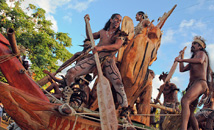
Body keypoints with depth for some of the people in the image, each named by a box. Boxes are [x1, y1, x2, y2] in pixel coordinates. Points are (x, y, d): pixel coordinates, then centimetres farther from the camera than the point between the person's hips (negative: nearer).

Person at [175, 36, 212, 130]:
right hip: (192, 85, 10)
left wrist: (181, 60, -15)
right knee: (189, 113, 8)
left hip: (200, 82, -10)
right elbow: (182, 69, 38)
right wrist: (182, 56, 35)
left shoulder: (201, 53, 8)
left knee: (185, 100, -36)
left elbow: (200, 60, -17)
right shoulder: (193, 60, 34)